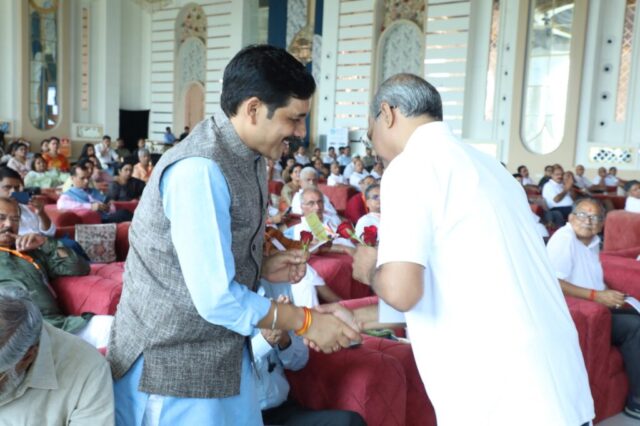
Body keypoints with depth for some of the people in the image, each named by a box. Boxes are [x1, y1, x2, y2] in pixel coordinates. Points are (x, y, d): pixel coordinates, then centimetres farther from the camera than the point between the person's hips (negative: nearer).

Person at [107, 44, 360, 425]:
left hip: (223, 351, 8)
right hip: (174, 361, -8)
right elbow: (215, 298, -26)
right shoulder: (200, 169, -25)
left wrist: (262, 267, -1)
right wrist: (305, 322, -15)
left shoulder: (248, 157, 5)